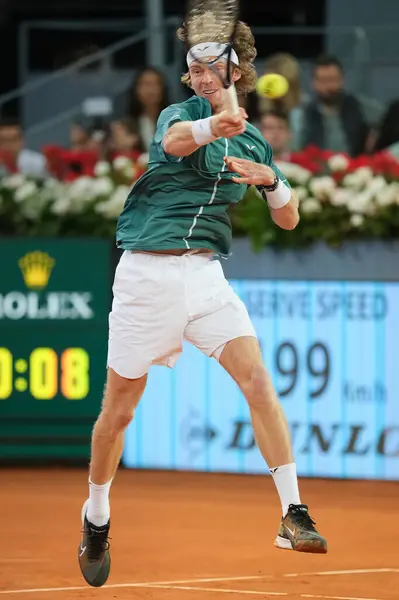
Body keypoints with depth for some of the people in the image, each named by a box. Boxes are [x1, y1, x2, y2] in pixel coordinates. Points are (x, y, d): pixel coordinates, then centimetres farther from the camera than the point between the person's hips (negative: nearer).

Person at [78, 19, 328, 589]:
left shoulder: (252, 140, 12)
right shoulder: (179, 115, -2)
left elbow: (289, 220, 15)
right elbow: (175, 140, -29)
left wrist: (271, 181, -7)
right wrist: (212, 126, -52)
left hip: (206, 273, 3)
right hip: (147, 272, -3)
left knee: (258, 378, -18)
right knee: (119, 408, 6)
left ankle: (294, 515, -21)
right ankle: (96, 520, 28)